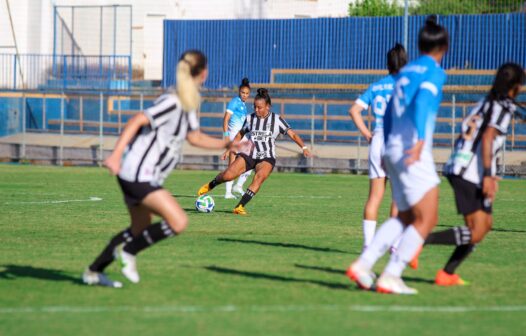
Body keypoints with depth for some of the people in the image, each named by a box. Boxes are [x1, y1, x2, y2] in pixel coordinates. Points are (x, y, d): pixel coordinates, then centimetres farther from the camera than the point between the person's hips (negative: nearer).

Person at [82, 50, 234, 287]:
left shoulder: (188, 103, 11)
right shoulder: (171, 102, -19)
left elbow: (195, 137, 23)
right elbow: (137, 121, -26)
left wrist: (227, 144, 21)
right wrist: (116, 154, -34)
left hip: (143, 177, 10)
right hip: (138, 175, -10)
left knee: (140, 229, 20)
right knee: (178, 222, -13)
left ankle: (93, 272, 28)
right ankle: (128, 251, -1)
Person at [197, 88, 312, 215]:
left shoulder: (276, 120, -1)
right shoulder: (250, 118, 6)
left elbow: (292, 134, -4)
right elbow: (240, 134, 21)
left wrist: (303, 147, -17)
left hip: (267, 158, -2)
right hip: (249, 155, 2)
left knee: (259, 177, -33)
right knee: (228, 175, -17)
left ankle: (240, 207, -33)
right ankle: (210, 185, 16)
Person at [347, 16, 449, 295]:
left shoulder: (406, 71, 18)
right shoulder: (435, 72, -5)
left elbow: (389, 112, 23)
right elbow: (422, 101, -23)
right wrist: (420, 139, -33)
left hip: (393, 149, 8)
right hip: (413, 152, -8)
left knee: (406, 217, 16)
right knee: (426, 220, -3)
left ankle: (363, 265, 8)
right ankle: (390, 276, -7)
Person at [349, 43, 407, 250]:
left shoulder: (375, 87, 11)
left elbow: (354, 110, 4)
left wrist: (367, 134, 6)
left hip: (377, 141, 4)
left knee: (375, 195, 5)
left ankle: (368, 243, 0)